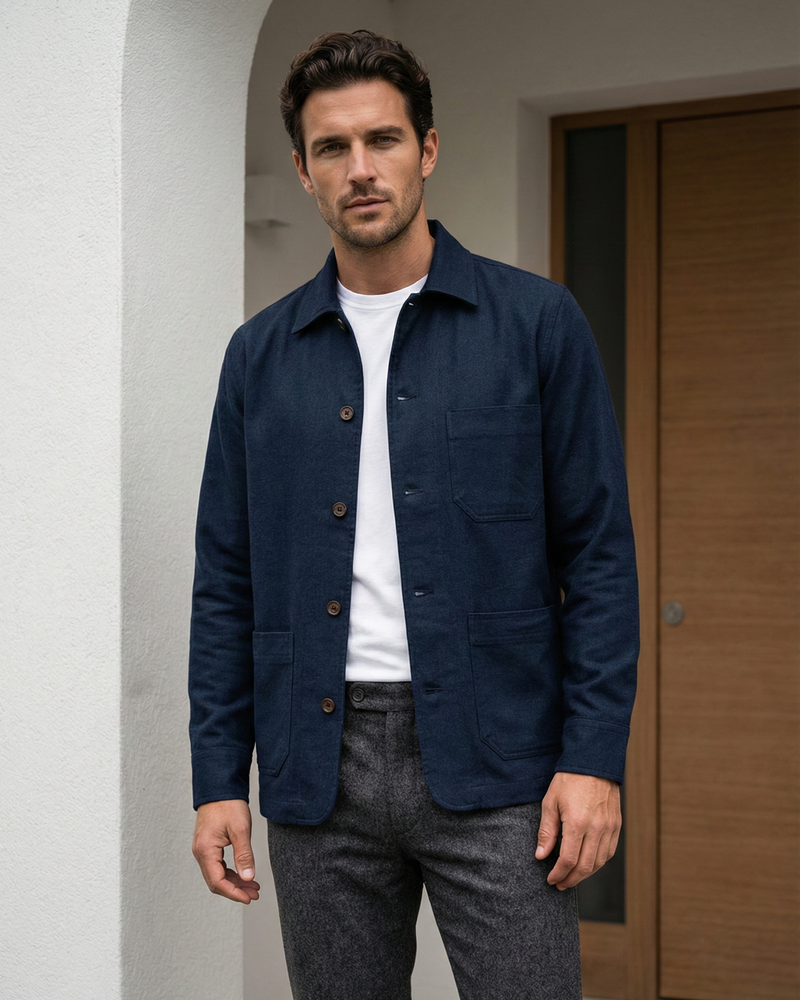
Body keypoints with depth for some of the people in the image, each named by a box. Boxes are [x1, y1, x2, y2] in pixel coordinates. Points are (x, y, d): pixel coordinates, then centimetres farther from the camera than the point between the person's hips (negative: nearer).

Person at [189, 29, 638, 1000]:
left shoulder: (536, 324, 1)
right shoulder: (261, 355, 9)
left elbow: (598, 552, -1)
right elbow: (226, 581, 9)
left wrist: (594, 755, -9)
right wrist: (219, 778, 4)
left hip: (492, 766, -2)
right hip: (318, 771, 3)